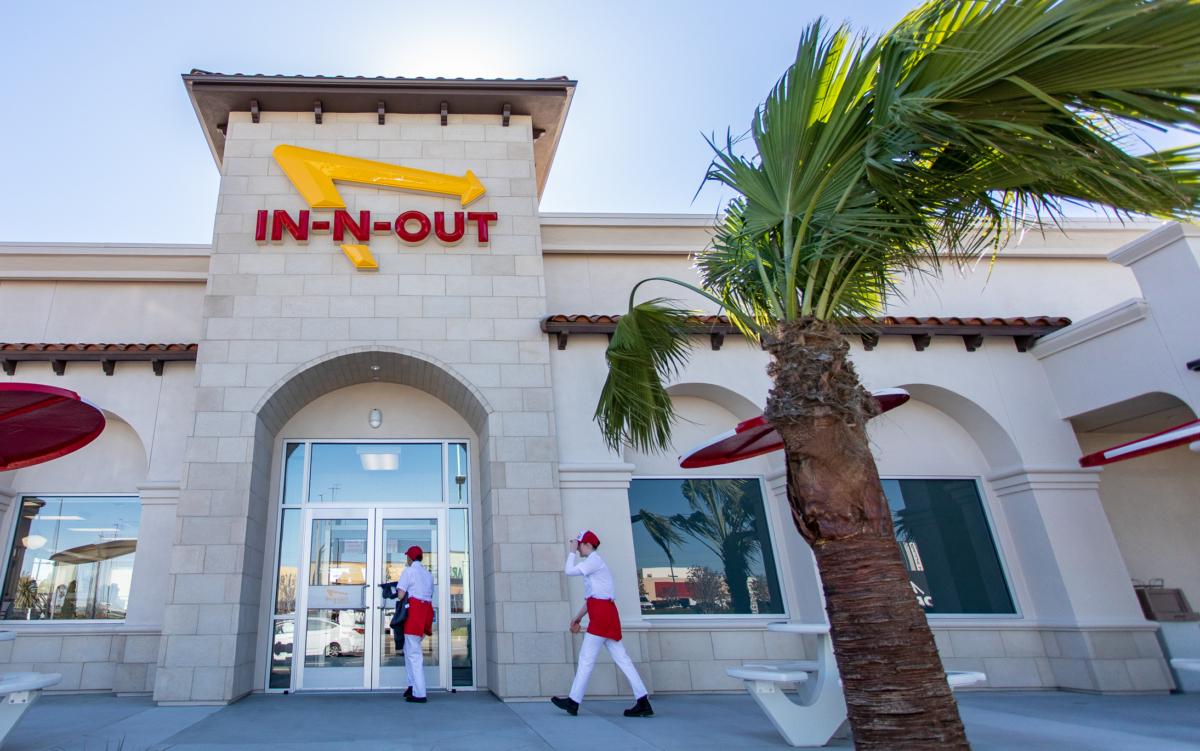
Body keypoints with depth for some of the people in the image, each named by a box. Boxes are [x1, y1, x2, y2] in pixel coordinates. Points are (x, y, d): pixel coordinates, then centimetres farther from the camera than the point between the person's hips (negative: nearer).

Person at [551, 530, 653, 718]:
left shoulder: (594, 559, -7)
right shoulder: (594, 562, 23)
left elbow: (569, 571, -14)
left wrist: (572, 551, -1)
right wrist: (579, 617, 25)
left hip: (601, 613, -10)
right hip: (605, 613, 10)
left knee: (586, 658, -3)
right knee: (621, 658, 4)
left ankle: (573, 702, 5)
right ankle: (643, 703, 2)